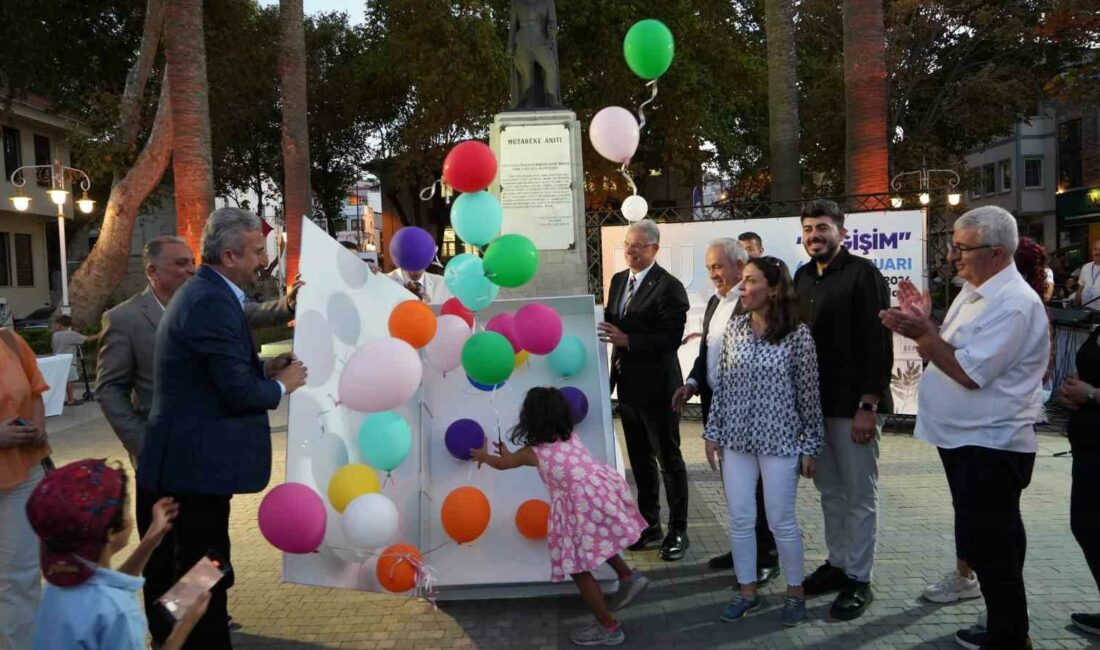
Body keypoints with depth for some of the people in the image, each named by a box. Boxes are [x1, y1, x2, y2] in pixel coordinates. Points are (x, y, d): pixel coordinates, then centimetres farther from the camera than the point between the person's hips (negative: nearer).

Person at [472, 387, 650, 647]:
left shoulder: (531, 452, 3)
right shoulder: (571, 437, 17)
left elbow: (502, 464, 25)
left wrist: (484, 456, 46)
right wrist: (508, 453, 51)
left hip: (584, 508, -7)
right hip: (606, 491, 7)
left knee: (578, 569, 8)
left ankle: (609, 628, 16)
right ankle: (628, 576, 27)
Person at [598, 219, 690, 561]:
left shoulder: (669, 286, -14)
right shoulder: (618, 280, 10)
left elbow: (671, 337, -21)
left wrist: (626, 340, -27)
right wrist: (605, 330, -6)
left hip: (657, 385, -7)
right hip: (627, 382, 7)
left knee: (669, 458, 5)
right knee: (640, 459, 16)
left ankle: (678, 531, 18)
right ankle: (649, 524, 30)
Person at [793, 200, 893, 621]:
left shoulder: (863, 274, -9)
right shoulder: (803, 277, 11)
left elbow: (878, 343, -14)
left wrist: (868, 406, -19)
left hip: (853, 404, -6)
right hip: (815, 401, 6)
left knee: (859, 495, 4)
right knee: (829, 490, 15)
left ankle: (858, 579, 14)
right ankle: (837, 563, 28)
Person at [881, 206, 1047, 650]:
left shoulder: (1013, 304, -19)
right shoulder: (972, 292, 12)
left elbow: (970, 373, -23)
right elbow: (946, 354, 13)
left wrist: (923, 333, -20)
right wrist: (923, 324, -2)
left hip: (990, 447, -10)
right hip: (965, 440, 10)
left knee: (988, 547, -2)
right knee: (997, 543, 19)